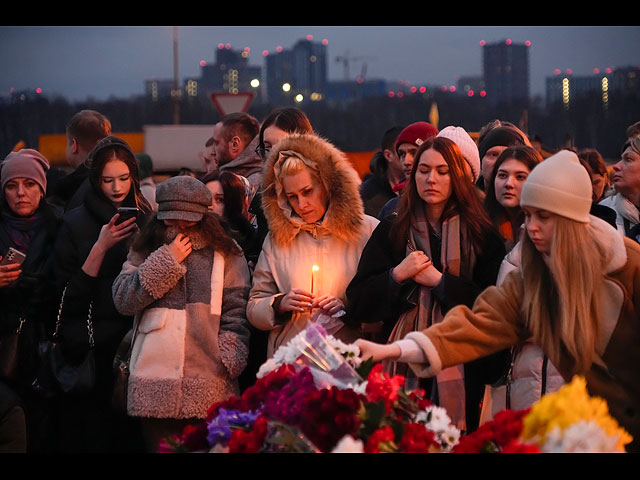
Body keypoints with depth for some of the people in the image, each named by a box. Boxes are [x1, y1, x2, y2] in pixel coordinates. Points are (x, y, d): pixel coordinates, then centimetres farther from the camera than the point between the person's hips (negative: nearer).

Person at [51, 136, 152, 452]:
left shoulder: (146, 220, 7)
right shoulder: (76, 223, -1)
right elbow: (67, 295, -9)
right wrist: (100, 247, -16)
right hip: (90, 346, -2)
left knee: (128, 431, 0)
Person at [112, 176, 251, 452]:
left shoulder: (226, 254, 9)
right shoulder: (145, 252, 14)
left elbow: (236, 313, 4)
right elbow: (123, 300, 0)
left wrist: (228, 362, -8)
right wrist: (167, 261, -3)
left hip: (209, 385, -1)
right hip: (155, 385, 2)